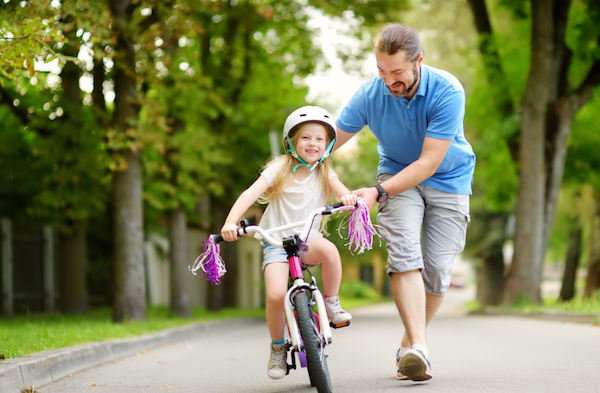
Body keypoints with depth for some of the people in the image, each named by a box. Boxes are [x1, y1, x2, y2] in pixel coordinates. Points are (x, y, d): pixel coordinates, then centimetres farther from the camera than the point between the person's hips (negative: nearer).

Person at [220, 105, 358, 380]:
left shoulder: (324, 173, 6)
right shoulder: (279, 169, -1)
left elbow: (341, 190, -12)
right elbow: (251, 194, -12)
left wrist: (348, 196, -38)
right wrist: (230, 222, -28)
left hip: (307, 239, 1)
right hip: (275, 241, -1)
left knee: (329, 249, -36)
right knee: (276, 295, -24)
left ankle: (331, 303, -12)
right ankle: (277, 348, 2)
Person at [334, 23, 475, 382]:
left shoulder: (447, 91, -28)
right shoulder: (369, 94, -20)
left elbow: (428, 163, -28)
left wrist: (379, 192, -35)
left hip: (447, 178, -1)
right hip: (398, 174, 1)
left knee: (437, 270, -6)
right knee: (405, 253, -23)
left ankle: (408, 344, 14)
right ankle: (419, 347, -31)